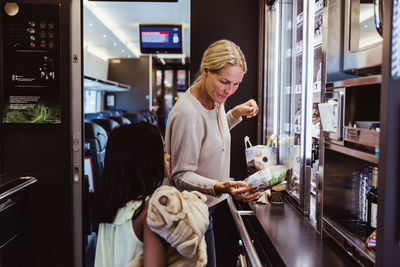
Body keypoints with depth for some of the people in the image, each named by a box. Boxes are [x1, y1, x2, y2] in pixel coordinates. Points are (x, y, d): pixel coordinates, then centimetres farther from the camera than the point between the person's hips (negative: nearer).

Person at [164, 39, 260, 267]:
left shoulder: (215, 101, 2)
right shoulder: (188, 113, -26)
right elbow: (181, 176, -22)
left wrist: (235, 114, 7)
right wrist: (219, 187, -37)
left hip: (210, 205, 9)